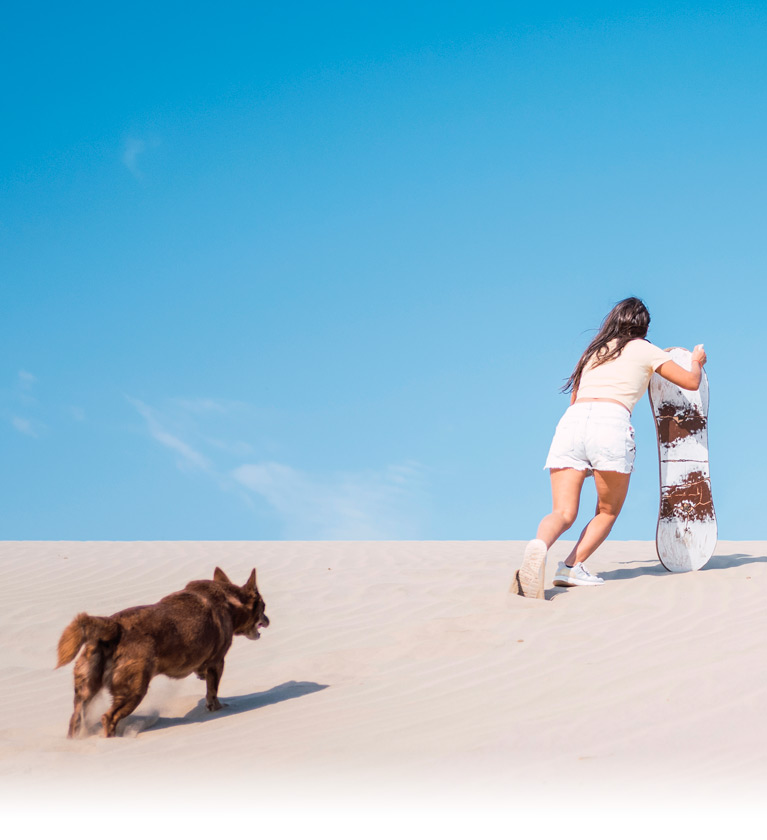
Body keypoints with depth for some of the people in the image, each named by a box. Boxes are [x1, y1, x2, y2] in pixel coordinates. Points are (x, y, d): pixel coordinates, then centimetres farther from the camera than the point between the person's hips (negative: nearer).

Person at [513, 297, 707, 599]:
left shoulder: (594, 351, 31)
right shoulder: (644, 349, 19)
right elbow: (691, 382, 21)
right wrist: (697, 361, 44)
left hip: (571, 419, 3)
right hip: (611, 423, -3)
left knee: (564, 513, -3)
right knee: (608, 512, 14)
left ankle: (539, 546, -37)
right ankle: (572, 566, -9)